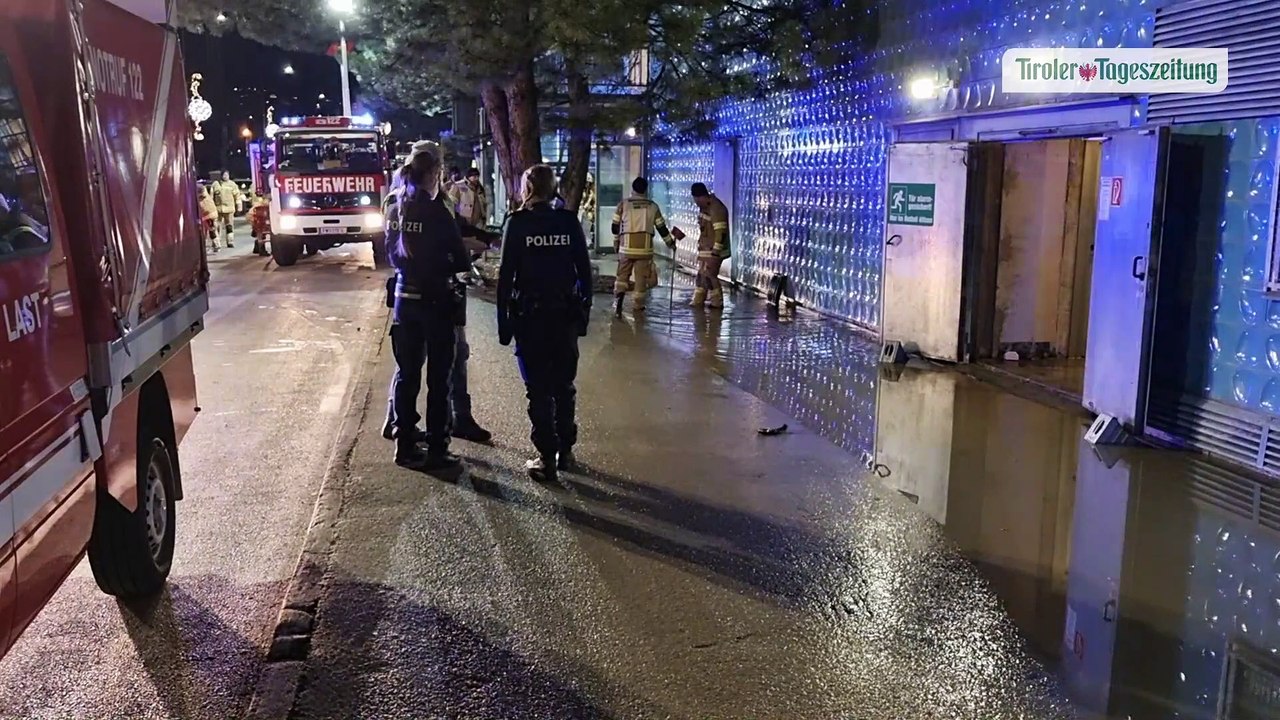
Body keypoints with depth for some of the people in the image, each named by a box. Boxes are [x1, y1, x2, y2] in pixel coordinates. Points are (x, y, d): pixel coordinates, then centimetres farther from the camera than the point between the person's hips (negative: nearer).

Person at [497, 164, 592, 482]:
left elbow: (506, 274, -8)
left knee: (539, 390, 3)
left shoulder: (518, 223, -6)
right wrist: (584, 312, 8)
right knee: (564, 385, 15)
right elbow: (584, 270, 0)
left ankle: (547, 458, 5)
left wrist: (503, 321, -3)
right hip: (566, 315, 3)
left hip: (530, 316, -3)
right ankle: (565, 451, 23)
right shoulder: (569, 221, 1)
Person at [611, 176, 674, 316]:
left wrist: (617, 241, 26)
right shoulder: (653, 206, 5)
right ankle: (637, 305, 14)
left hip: (627, 246, 0)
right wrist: (670, 242, 23)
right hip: (645, 247, 0)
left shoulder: (623, 204, 3)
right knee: (641, 276, 9)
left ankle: (619, 296, -13)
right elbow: (661, 228, 8)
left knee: (623, 274, 11)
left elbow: (615, 226, 7)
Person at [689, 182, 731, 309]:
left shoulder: (717, 209, -22)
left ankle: (717, 302, 6)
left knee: (709, 275, -5)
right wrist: (700, 245, 23)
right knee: (701, 274, 14)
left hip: (713, 250, -10)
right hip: (704, 248, 10)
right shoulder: (705, 207, 8)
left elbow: (721, 233, -24)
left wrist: (715, 252, -25)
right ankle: (698, 301, 22)